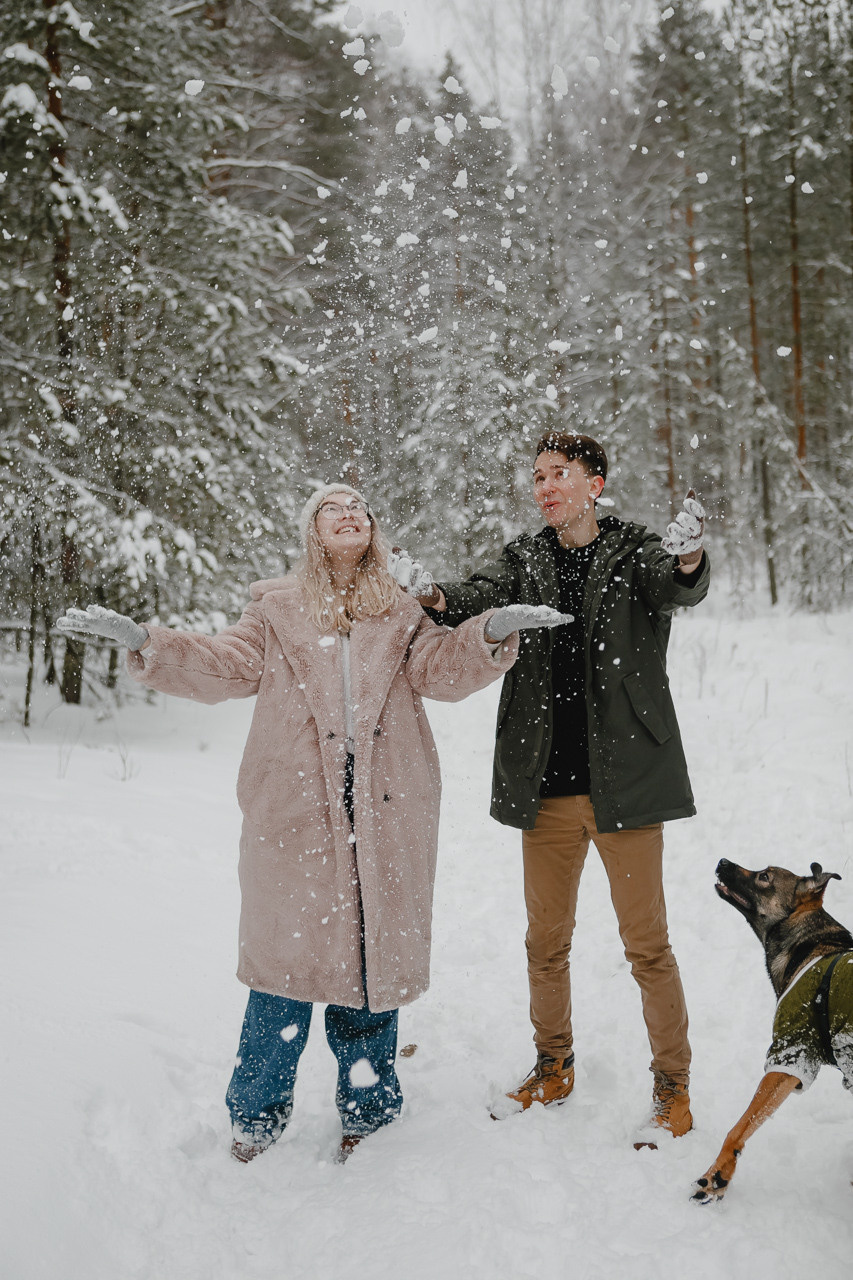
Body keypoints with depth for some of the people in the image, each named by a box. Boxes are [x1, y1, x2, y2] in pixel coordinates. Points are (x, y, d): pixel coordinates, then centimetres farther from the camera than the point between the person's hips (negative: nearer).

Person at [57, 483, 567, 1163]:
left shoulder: (403, 614, 16)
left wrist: (492, 634, -14)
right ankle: (259, 1113, 16)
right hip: (296, 808, -1)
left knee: (377, 946, 4)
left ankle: (367, 1107, 20)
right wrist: (145, 642, -7)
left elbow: (442, 670, 3)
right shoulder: (278, 609, 13)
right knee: (290, 946, -1)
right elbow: (225, 667, 5)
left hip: (386, 808, 1)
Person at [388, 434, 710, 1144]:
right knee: (546, 939, 15)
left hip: (624, 779, -4)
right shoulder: (525, 559, 9)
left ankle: (673, 1085, 19)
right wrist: (435, 595, -33)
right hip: (547, 785, 4)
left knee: (647, 942, 2)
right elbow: (480, 597, -8)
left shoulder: (637, 552, 0)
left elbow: (677, 588, -21)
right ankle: (554, 1070, 33)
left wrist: (688, 559, -47)